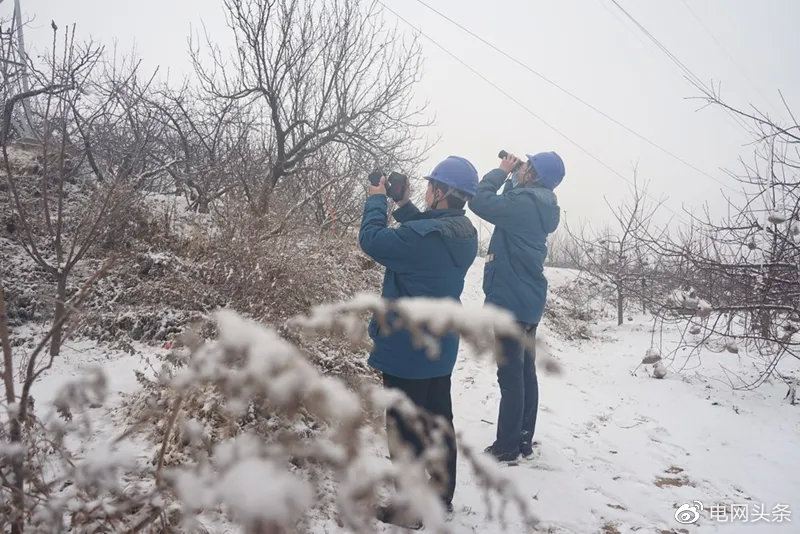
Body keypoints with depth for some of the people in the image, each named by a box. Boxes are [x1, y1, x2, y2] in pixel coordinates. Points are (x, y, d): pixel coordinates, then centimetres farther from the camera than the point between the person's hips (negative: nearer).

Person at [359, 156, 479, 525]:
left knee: (405, 429, 6)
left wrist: (377, 200, -5)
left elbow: (372, 240, -19)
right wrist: (403, 205, 8)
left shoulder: (426, 233, -26)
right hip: (442, 349, 9)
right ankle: (442, 495, 35)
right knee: (440, 421, 20)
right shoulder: (465, 233, 1)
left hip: (406, 349, -9)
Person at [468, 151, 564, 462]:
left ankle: (506, 447, 8)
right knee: (525, 373, 13)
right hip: (529, 303, 9)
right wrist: (510, 176, 9)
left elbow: (480, 201, -21)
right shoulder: (539, 208, 9)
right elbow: (505, 207, 19)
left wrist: (502, 171, -6)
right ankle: (524, 440, 24)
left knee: (510, 375, -2)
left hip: (509, 302, -9)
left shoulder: (523, 203, -18)